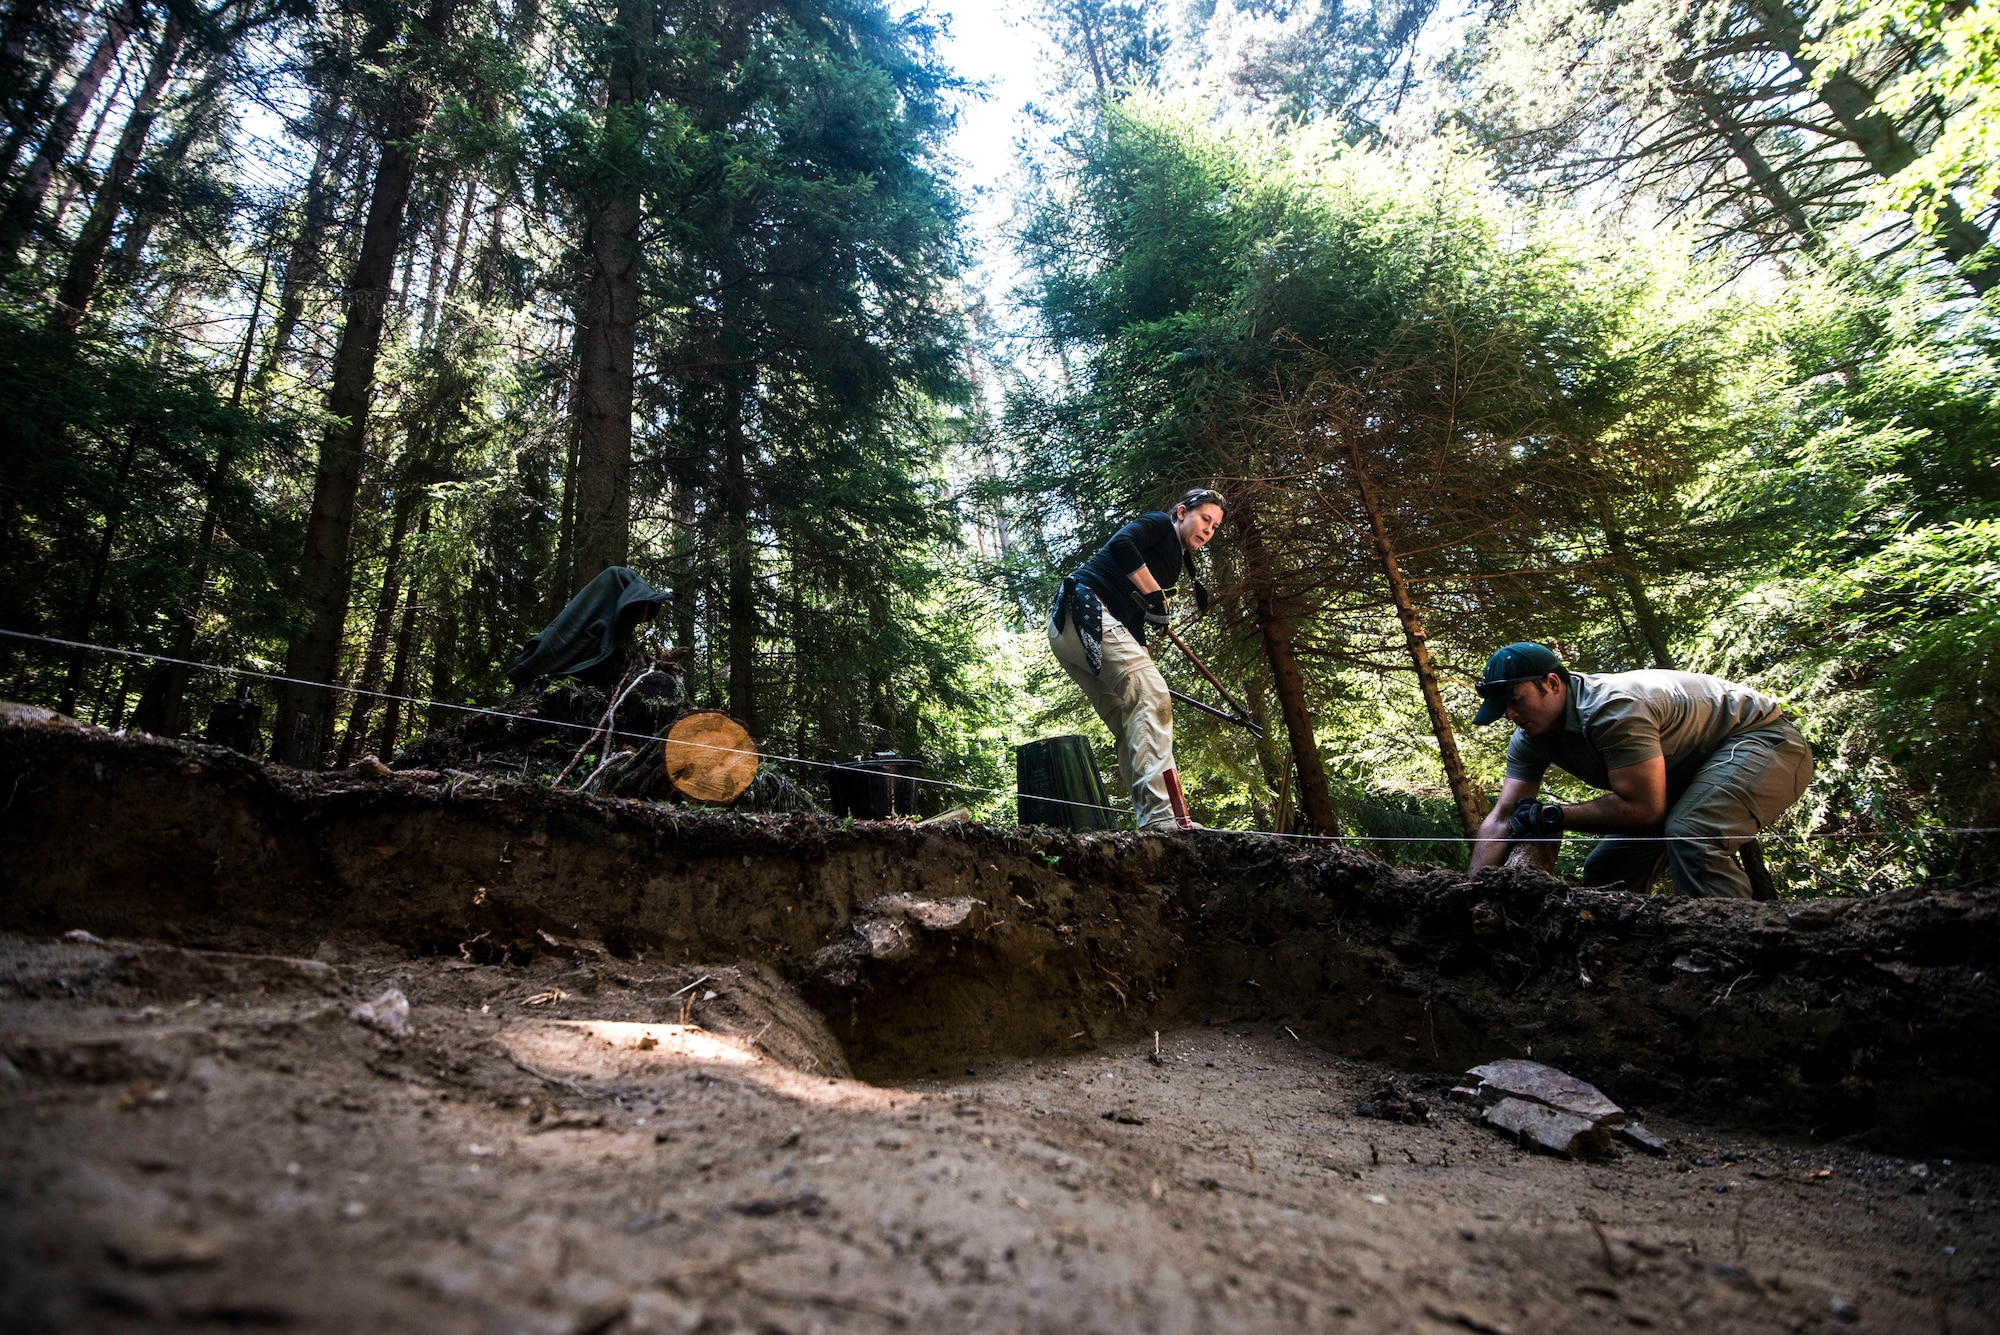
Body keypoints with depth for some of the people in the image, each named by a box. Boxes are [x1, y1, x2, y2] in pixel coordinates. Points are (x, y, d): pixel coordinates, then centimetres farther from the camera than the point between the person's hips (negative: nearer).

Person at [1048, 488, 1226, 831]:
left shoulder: (1173, 564, 28)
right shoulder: (1159, 525, 4)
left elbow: (1135, 619, 25)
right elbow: (1121, 544, -18)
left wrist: (1145, 673, 17)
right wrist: (1155, 595, -13)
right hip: (1084, 612, -10)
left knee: (1133, 728, 5)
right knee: (1151, 698, -24)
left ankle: (1150, 823, 1)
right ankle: (1164, 819, -36)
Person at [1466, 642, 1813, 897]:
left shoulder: (1612, 707, -34)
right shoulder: (1530, 738, -10)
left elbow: (1645, 808, -33)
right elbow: (1502, 818, -11)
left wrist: (1553, 816, -25)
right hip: (1686, 770, 9)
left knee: (1692, 836, -35)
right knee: (1605, 869, 3)